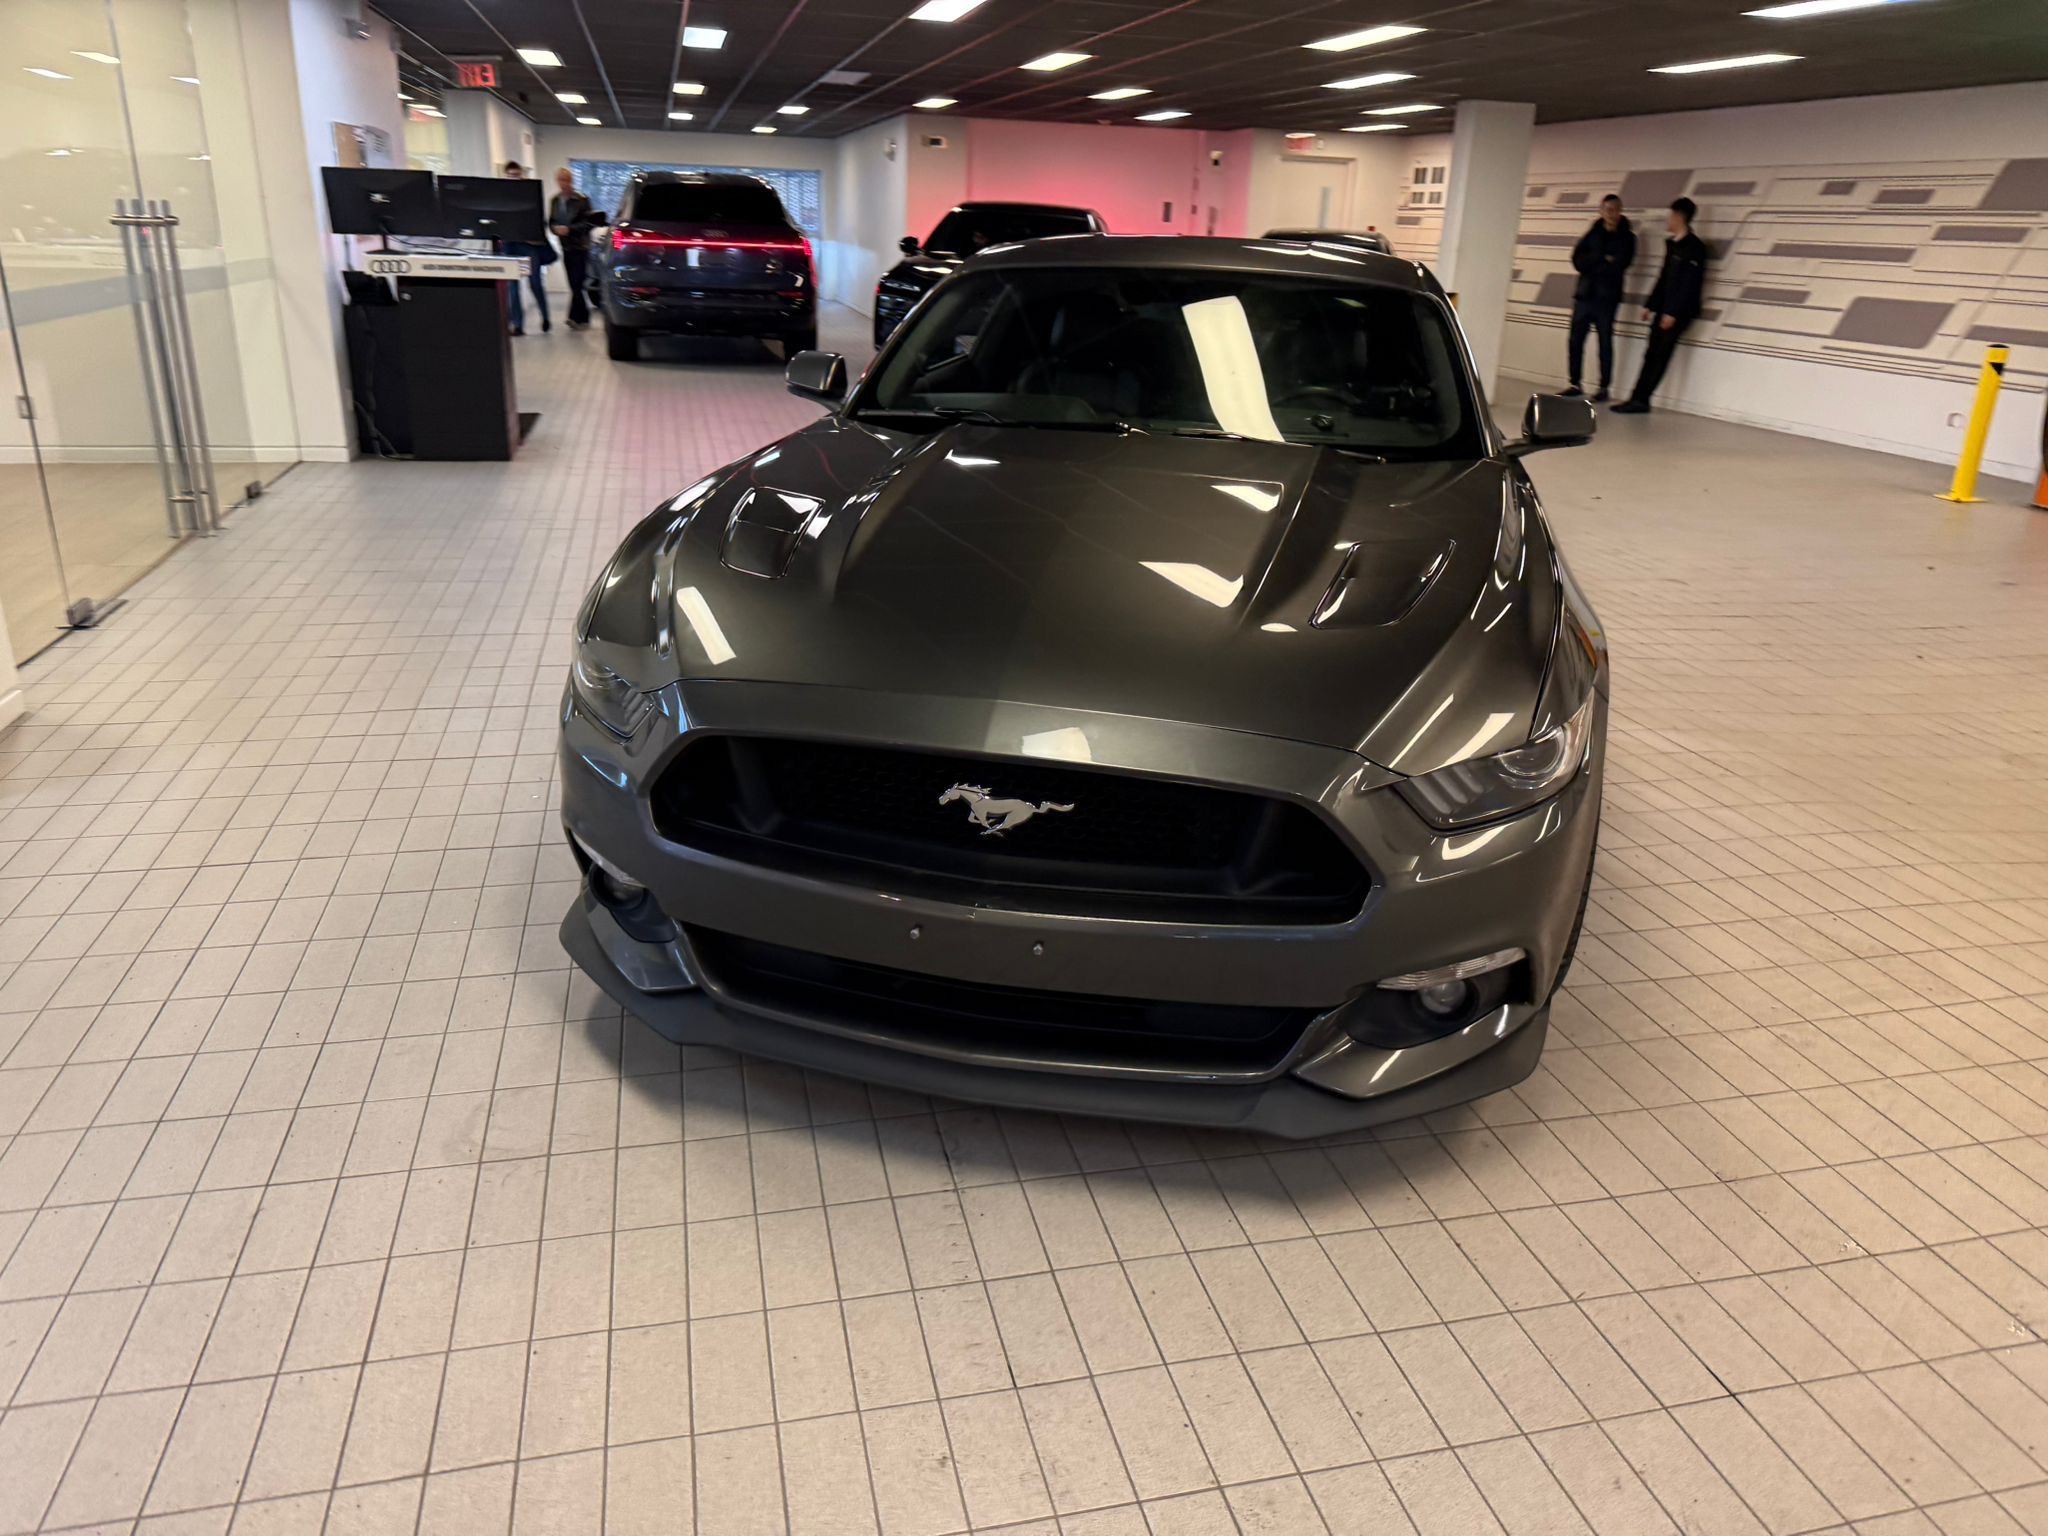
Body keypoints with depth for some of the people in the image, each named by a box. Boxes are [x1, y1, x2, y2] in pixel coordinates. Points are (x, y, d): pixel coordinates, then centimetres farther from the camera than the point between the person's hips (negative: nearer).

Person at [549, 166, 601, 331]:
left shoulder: (582, 200, -7)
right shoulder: (555, 201, 9)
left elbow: (589, 223, -12)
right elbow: (551, 222, 13)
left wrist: (569, 229, -20)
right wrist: (556, 229, -10)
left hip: (580, 247, -5)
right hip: (565, 247, 6)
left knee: (578, 283, -12)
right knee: (573, 284, 7)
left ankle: (576, 317, -10)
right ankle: (582, 317, 14)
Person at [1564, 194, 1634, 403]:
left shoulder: (1626, 238, 3)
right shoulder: (1592, 234, 12)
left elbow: (1618, 266, -11)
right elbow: (1577, 260, -1)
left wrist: (1591, 265, -7)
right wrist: (1602, 260, -11)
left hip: (1606, 298, -3)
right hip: (1584, 294, 4)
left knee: (1605, 343, -2)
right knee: (1575, 341, 2)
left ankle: (1603, 388, 2)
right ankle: (1575, 384, 12)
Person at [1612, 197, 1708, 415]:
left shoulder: (1694, 247, -12)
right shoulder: (1671, 243, 14)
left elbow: (1689, 284, -17)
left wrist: (1673, 313, -20)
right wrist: (1650, 305, 15)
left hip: (1679, 311, -8)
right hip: (1663, 308, 8)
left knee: (1660, 356, -7)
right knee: (1652, 355, 6)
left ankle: (1641, 399, -6)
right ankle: (1638, 398, 7)